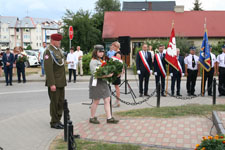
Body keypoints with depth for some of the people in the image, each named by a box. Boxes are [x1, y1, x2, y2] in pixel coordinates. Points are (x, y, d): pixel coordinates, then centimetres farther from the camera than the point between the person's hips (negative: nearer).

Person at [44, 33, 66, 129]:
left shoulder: (58, 50, 14)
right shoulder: (48, 51, -14)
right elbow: (48, 69, -20)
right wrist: (52, 84, -23)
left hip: (61, 82, 8)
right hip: (54, 82, -8)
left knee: (61, 102, 12)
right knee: (54, 102, 1)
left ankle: (58, 120, 24)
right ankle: (54, 122, 12)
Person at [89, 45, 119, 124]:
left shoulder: (102, 60, 13)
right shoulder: (93, 62, -12)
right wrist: (106, 75, -27)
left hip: (103, 82, 8)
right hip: (96, 82, -8)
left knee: (107, 100, 5)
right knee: (96, 101, 2)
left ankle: (109, 118, 10)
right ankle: (92, 118, 17)